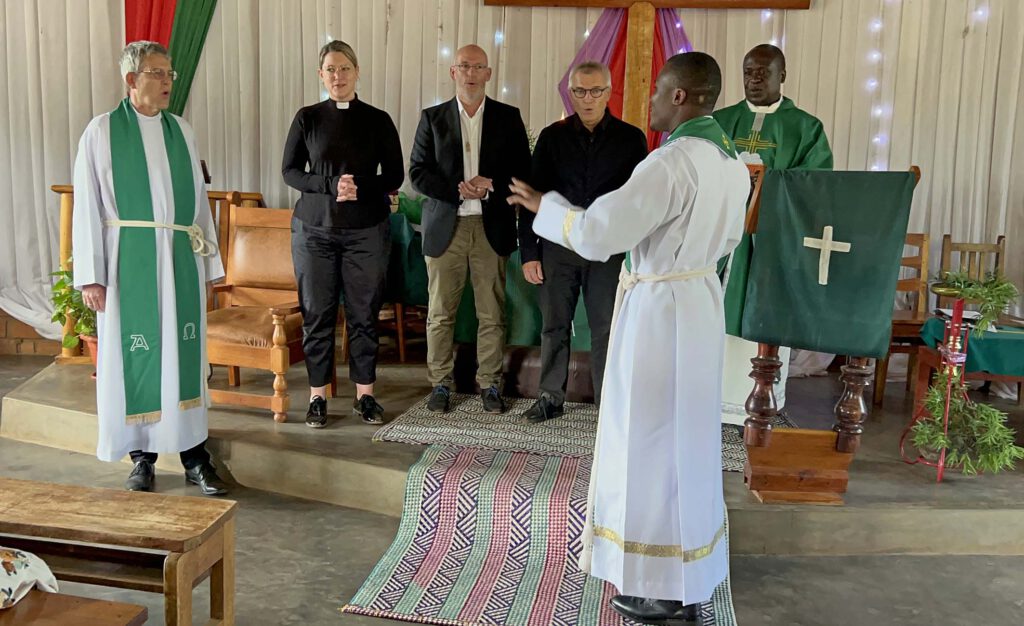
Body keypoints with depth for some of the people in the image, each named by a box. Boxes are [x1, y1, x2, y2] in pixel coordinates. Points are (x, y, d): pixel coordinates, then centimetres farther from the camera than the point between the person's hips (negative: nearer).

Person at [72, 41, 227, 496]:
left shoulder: (181, 131, 10)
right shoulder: (102, 132, 0)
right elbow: (87, 206, -2)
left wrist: (209, 263, 8)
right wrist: (91, 276, -8)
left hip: (180, 259, 3)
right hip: (129, 259, -3)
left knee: (184, 351, 4)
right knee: (133, 353, 3)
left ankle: (194, 456, 12)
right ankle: (142, 456, 17)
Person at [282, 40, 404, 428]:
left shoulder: (377, 120, 3)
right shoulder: (308, 118, 4)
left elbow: (395, 175, 3)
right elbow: (290, 171, 3)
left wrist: (361, 188, -16)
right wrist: (330, 186, -14)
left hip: (367, 231, 0)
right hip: (315, 229, 0)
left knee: (364, 314, 4)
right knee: (317, 314, 3)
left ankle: (365, 395, 16)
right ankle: (317, 397, 14)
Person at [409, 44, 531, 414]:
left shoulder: (508, 118, 7)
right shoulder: (433, 118, 7)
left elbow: (523, 172, 4)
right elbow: (418, 172, 1)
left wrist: (491, 186, -13)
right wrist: (458, 190, -13)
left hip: (492, 228, 0)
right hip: (445, 227, 0)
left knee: (492, 314, 4)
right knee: (440, 313, 5)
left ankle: (489, 384, 17)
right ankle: (440, 384, 17)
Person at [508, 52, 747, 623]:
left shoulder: (670, 162, -23)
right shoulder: (732, 162, 7)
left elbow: (596, 234, -25)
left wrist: (545, 204, -8)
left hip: (659, 310, -9)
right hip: (700, 302, 9)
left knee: (654, 440, 3)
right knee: (686, 435, 19)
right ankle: (689, 572, 33)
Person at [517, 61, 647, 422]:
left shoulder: (631, 138, 3)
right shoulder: (552, 137, 5)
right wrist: (529, 252, -1)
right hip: (558, 246, 1)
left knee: (606, 328, 3)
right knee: (554, 324, 8)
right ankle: (550, 397, 20)